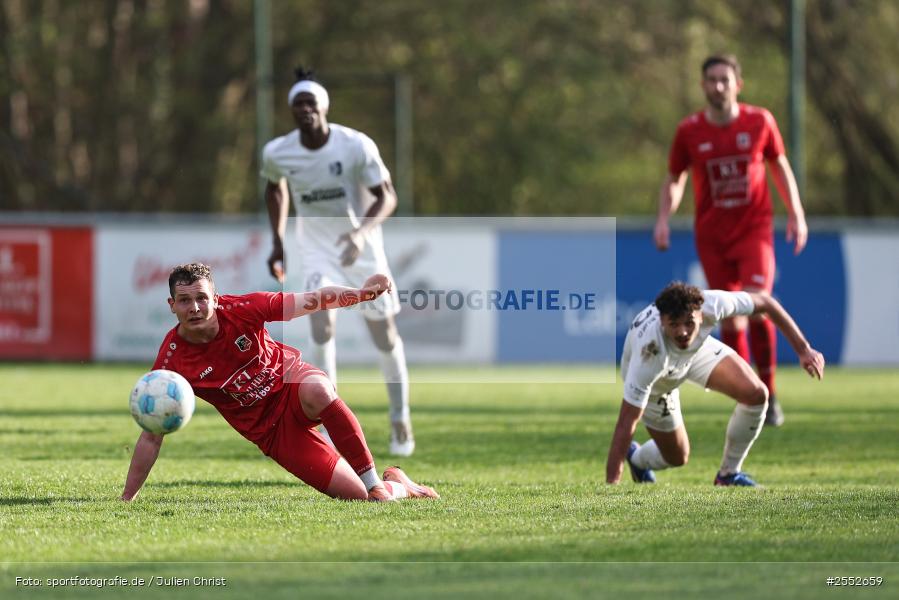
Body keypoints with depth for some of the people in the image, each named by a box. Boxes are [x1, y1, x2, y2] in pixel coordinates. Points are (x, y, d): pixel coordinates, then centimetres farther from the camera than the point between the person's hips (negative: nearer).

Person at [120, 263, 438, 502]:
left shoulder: (241, 310, -17)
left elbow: (314, 301, -14)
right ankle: (398, 486, 22)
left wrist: (359, 293, -33)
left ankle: (376, 482, -23)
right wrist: (126, 501, -13)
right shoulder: (171, 361, -17)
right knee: (358, 497, -16)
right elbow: (151, 437, -10)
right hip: (270, 431, 0)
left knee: (316, 391, -41)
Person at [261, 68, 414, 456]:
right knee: (322, 323, -20)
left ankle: (400, 419, 25)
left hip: (362, 245, -1)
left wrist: (362, 232, -33)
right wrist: (278, 242, 9)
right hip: (317, 247, 1)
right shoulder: (277, 153, -10)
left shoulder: (357, 146, -20)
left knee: (384, 333, 5)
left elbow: (386, 197, -16)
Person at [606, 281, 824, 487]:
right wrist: (612, 483, -44)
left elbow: (764, 302, -20)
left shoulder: (710, 305, -39)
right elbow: (627, 421, -42)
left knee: (756, 394, -16)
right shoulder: (649, 353, -46)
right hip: (654, 382, -3)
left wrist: (803, 349, -20)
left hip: (696, 350, 3)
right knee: (677, 457, 4)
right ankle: (637, 458, 41)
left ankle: (728, 475, 5)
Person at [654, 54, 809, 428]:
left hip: (754, 229, -1)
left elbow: (780, 166, 11)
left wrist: (796, 214, 6)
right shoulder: (689, 131, -2)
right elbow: (674, 180, 10)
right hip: (711, 236, 1)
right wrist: (664, 218, -5)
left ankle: (769, 394, -6)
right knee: (729, 320, -1)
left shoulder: (759, 122, -2)